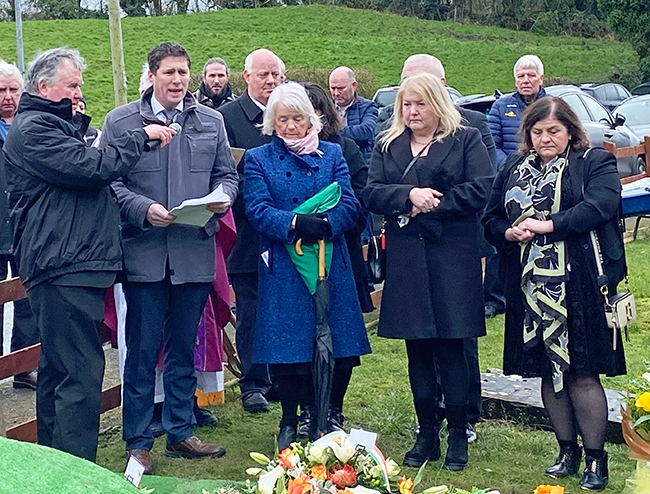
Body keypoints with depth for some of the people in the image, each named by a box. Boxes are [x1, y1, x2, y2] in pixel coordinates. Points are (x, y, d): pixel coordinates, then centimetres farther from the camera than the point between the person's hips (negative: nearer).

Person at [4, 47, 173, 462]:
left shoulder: (53, 125, 25)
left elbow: (82, 170, 26)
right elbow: (92, 169, -19)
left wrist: (82, 127, 14)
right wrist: (141, 136, -10)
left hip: (71, 268, 11)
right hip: (63, 271, -11)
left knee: (59, 371, 15)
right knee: (81, 373, -13)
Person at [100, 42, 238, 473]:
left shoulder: (211, 121, 11)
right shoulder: (121, 121, 0)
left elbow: (227, 174, 15)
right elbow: (109, 181, -3)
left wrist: (222, 197, -7)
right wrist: (144, 209, -17)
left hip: (196, 252, 3)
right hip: (144, 254, -3)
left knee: (184, 348, 14)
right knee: (143, 351, 2)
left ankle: (180, 432, 26)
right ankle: (138, 442, 13)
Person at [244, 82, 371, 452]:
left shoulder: (332, 154, 12)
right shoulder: (258, 159, 7)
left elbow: (350, 206, 1)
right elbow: (258, 211, -6)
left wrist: (324, 225, -18)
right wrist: (296, 224, -22)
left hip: (331, 265, 2)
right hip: (282, 269, -1)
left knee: (340, 351, 3)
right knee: (287, 348, 1)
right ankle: (290, 422, 19)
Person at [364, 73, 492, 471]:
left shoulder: (466, 140, 5)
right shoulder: (388, 147, 15)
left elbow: (481, 190, -8)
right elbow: (371, 194, 2)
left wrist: (432, 204, -10)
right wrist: (409, 195, -14)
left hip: (452, 256, -3)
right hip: (405, 258, 3)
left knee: (450, 347, -2)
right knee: (418, 349, 8)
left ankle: (459, 436, 10)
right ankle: (427, 435, 18)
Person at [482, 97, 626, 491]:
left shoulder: (596, 162, 2)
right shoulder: (513, 169, 17)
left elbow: (599, 206, -15)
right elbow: (491, 218, 16)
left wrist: (548, 225, -19)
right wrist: (509, 233, -6)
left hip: (578, 287, -5)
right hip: (530, 288, 5)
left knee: (582, 372, -3)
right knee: (548, 370, 10)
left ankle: (596, 458, 9)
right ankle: (567, 450, 24)